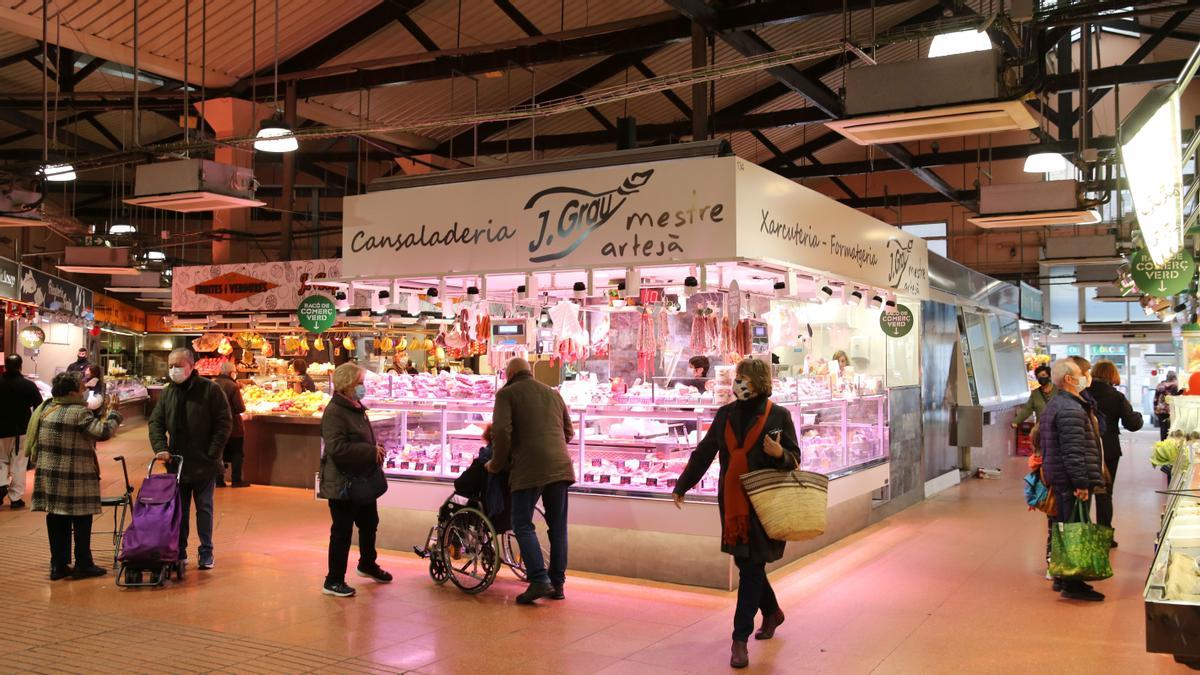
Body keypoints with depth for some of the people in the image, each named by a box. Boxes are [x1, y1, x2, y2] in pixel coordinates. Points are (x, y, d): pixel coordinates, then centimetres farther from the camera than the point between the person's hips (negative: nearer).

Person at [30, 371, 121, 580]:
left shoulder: (44, 409, 8)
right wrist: (112, 414, -6)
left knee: (56, 521, 12)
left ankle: (58, 566, 18)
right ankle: (83, 564, 11)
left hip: (49, 475, 7)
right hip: (75, 478, -7)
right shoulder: (79, 412, -16)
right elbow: (103, 432, -22)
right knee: (81, 522, 5)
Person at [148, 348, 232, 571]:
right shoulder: (167, 393, 6)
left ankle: (206, 552, 14)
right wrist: (161, 447, -10)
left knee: (204, 508, 5)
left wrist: (212, 453, -13)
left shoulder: (210, 390, -8)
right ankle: (179, 551, 21)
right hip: (176, 462, 4)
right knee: (178, 509, 11)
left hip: (204, 463, -4)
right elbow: (155, 422, 7)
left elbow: (224, 423, -8)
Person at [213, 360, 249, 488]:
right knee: (237, 453, 6)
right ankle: (236, 480, 6)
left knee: (219, 453, 13)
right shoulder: (233, 386, -16)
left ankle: (219, 479, 13)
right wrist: (243, 404, 3)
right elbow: (240, 408, -17)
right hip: (233, 426, -6)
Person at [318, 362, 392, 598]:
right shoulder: (334, 412, -20)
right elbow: (337, 448, -30)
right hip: (342, 483, -10)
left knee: (369, 523, 23)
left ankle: (368, 565, 44)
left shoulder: (356, 408, 11)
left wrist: (376, 450, 6)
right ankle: (333, 581, 13)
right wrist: (371, 452, -25)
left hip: (362, 479, 10)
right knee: (342, 531, 0)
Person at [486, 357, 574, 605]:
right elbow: (569, 432, 24)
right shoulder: (553, 393, 20)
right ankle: (558, 583, 15)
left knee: (523, 525, 2)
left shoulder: (507, 393, 3)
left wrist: (497, 463, 3)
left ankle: (539, 580, -11)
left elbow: (501, 431, -10)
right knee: (558, 526, 12)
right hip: (560, 467, 5)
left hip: (529, 467, -5)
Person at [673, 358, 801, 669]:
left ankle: (740, 640, 2)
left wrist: (780, 454, -24)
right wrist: (682, 486, 15)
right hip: (732, 503, 5)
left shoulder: (779, 416, -5)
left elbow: (795, 459, -1)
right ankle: (772, 612, 41)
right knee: (746, 565, 15)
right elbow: (704, 453, 13)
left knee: (751, 569, -4)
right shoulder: (725, 414, 6)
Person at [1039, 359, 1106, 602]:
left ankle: (1063, 577, 25)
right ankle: (1072, 584, -1)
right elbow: (1074, 451, -23)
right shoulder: (1071, 410, -18)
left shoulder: (1054, 405, 16)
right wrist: (1081, 483, -23)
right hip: (1072, 481, -11)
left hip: (1058, 478, 11)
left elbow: (1042, 438, 22)